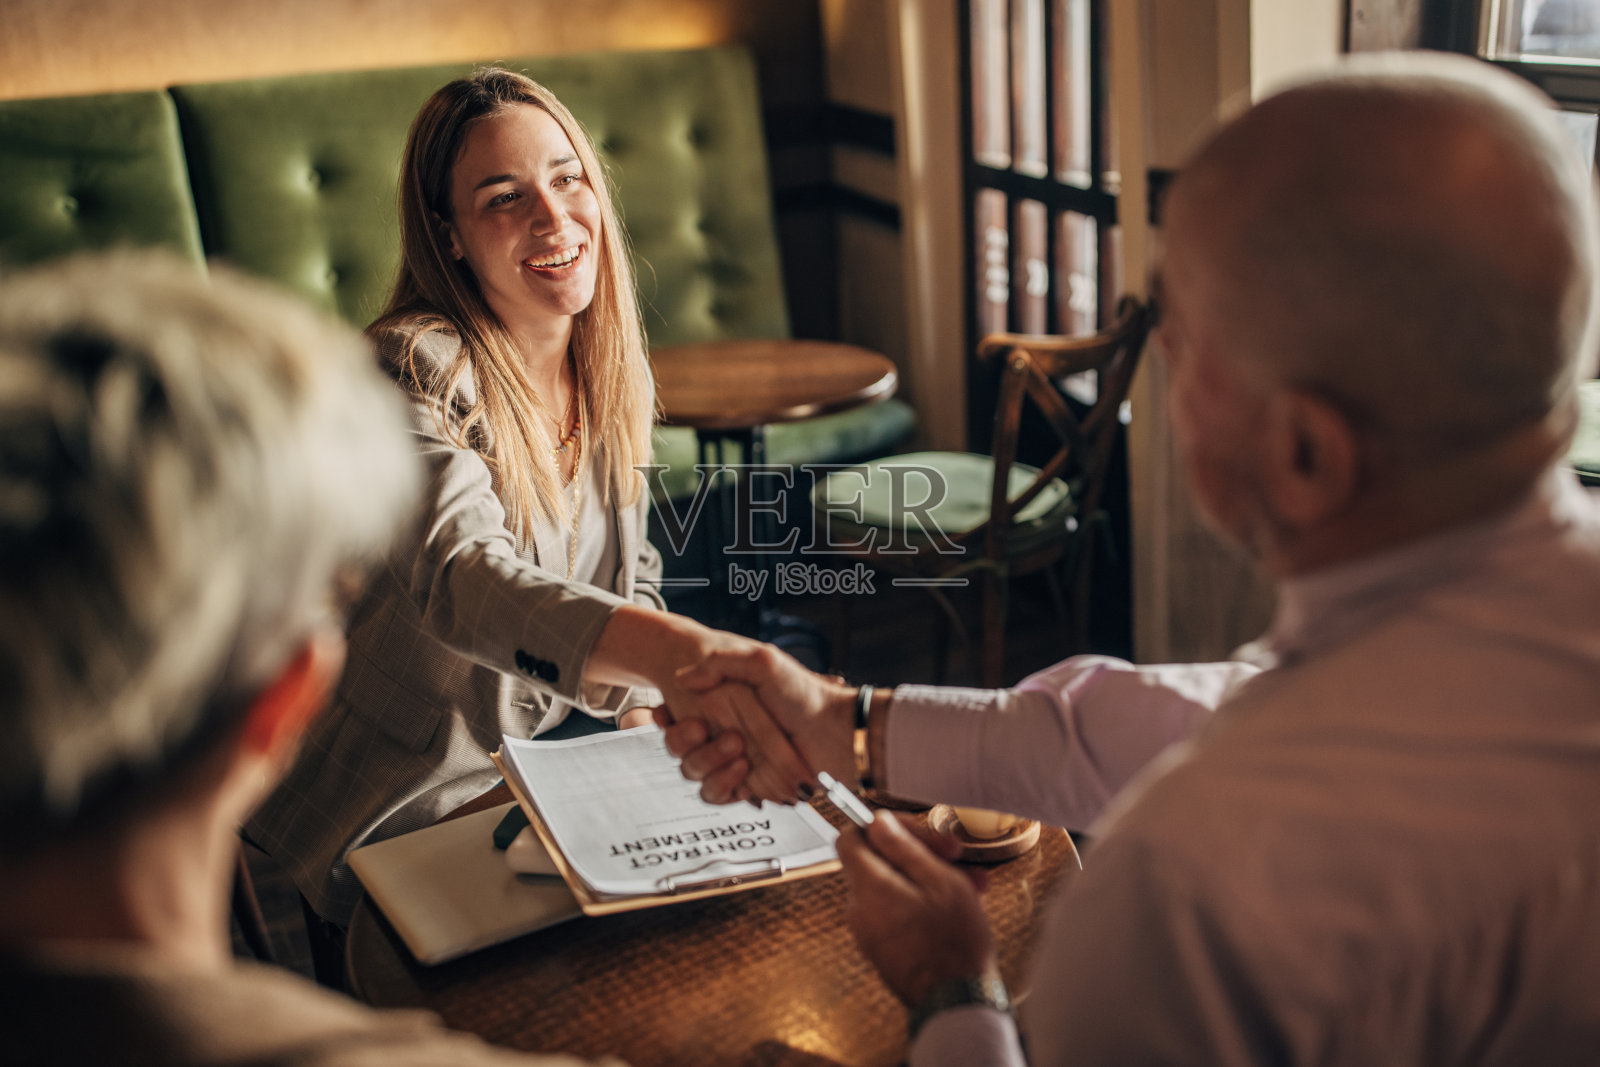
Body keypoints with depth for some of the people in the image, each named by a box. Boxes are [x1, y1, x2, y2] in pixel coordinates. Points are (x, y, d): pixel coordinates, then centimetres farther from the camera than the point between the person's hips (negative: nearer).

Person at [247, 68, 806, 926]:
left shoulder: (606, 365, 0)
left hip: (558, 743, 7)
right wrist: (684, 653, -59)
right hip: (409, 807, -6)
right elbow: (461, 580, -43)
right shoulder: (419, 370, -23)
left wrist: (643, 716, -5)